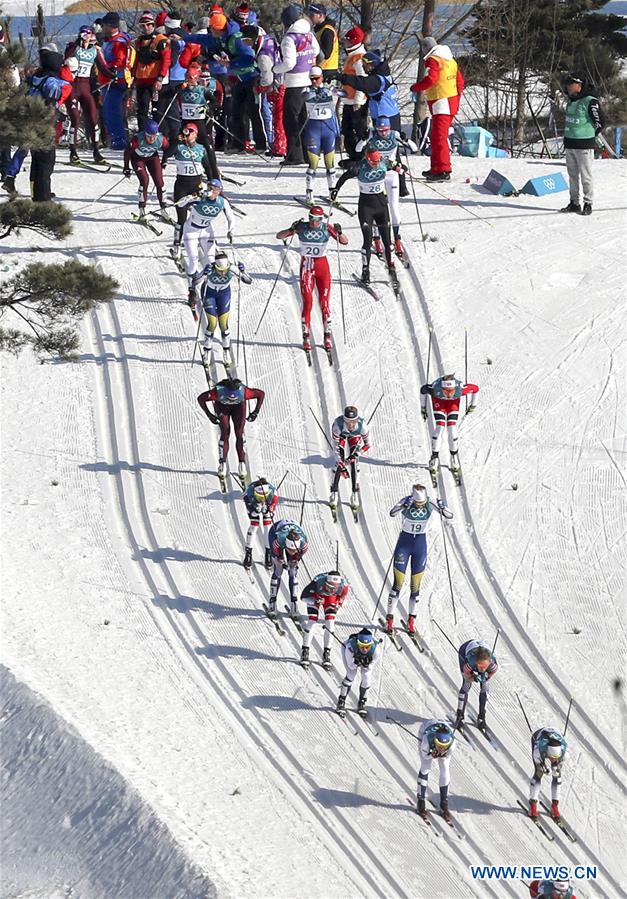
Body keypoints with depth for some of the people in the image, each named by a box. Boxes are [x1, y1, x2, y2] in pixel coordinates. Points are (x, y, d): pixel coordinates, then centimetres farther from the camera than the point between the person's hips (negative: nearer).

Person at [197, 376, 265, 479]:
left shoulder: (244, 392, -40)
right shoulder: (218, 392, -41)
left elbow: (261, 394, -22)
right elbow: (201, 399, -24)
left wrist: (256, 412, -21)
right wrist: (210, 415, -24)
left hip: (239, 406, 1)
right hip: (221, 405, -1)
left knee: (239, 434, -8)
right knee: (225, 433, -13)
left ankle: (242, 463, 3)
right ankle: (222, 464, -5)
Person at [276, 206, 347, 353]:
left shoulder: (327, 228, -6)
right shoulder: (301, 227, -7)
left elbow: (345, 242, -6)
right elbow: (279, 236, -8)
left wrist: (339, 233, -26)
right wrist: (291, 230, -27)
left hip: (322, 266, 1)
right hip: (306, 266, -1)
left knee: (324, 303, 0)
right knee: (307, 302, -6)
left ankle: (327, 336, 11)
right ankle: (306, 337, 2)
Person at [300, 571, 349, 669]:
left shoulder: (344, 586, -35)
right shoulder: (317, 582, -42)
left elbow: (340, 601, -12)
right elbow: (303, 597, -28)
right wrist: (315, 601, -43)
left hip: (331, 598, 2)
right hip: (315, 595, -2)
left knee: (330, 624, -10)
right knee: (311, 621, -12)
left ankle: (326, 654, 3)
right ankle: (305, 651, 1)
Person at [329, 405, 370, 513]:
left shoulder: (362, 425, -39)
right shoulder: (338, 425, -42)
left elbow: (367, 444, -23)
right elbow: (336, 446, -35)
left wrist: (356, 454, -34)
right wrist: (341, 464, -37)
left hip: (355, 437, 1)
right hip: (341, 436, -1)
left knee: (354, 462, -13)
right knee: (339, 463, -14)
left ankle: (355, 495, -5)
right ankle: (334, 493, -3)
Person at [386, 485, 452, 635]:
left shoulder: (430, 504, -12)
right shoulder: (406, 501, -17)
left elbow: (450, 516, -14)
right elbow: (392, 513, -35)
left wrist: (442, 508, -35)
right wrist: (405, 505, -51)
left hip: (420, 543, 2)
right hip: (404, 542, -2)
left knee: (415, 586, 5)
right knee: (398, 584, -5)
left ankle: (411, 620, 17)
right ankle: (389, 620, 4)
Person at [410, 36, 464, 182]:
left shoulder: (432, 60, -9)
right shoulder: (450, 60, 18)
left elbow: (430, 79, -23)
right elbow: (460, 82, 19)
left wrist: (415, 88, -8)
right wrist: (456, 101, 25)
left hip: (440, 103, -9)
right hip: (452, 103, 9)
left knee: (438, 137, -11)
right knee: (435, 136, 18)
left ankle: (443, 170, -17)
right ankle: (436, 168, 25)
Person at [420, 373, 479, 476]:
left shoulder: (460, 389, -41)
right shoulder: (435, 389, -42)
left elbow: (475, 388, -21)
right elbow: (423, 389, -18)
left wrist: (473, 405, -8)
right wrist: (422, 407, -8)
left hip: (453, 401, 0)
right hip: (439, 399, 0)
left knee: (452, 427, -12)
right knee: (440, 427, -16)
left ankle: (454, 456, 9)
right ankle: (435, 457, -6)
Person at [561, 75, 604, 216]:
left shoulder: (590, 101, -13)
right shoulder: (570, 100, 11)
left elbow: (599, 122, -8)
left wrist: (589, 136, 2)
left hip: (584, 145, -7)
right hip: (569, 144, 7)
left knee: (586, 176, -3)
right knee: (572, 176, 11)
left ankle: (588, 204, 3)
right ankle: (574, 203, 18)